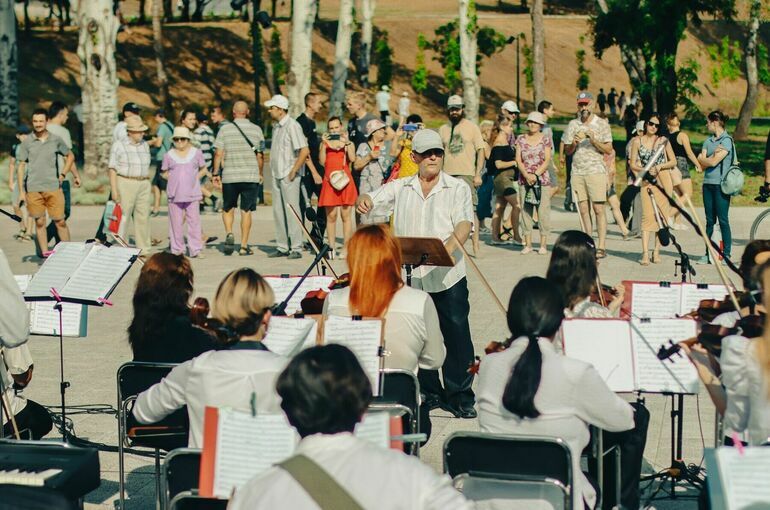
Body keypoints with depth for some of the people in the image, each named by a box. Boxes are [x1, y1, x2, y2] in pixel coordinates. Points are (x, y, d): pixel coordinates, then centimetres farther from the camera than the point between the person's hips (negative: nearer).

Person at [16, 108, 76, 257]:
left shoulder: (56, 140, 5)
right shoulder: (26, 143, 4)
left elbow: (70, 156, 20)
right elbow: (21, 167, 5)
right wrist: (21, 191, 1)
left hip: (53, 187, 0)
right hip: (33, 189, 0)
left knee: (60, 221, -3)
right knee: (39, 222, 4)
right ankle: (45, 253, 9)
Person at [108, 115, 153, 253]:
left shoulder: (145, 145, 13)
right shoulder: (118, 145, -3)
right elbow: (113, 169, -6)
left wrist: (148, 186, 14)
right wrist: (114, 190, -13)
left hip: (143, 185, 5)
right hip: (125, 184, -5)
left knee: (143, 217, 4)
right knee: (122, 217, -5)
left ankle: (144, 249, 10)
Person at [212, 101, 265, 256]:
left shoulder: (225, 129, -1)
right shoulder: (256, 129, 2)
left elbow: (218, 154, -4)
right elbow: (260, 155, 5)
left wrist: (215, 173, 5)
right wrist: (260, 173, 17)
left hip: (229, 176, 0)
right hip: (251, 176, 0)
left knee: (228, 208, 16)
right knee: (246, 211, 5)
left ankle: (229, 233, -7)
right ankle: (244, 246, 4)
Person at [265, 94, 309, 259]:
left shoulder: (292, 126, -12)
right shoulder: (276, 126, 13)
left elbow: (304, 151, -18)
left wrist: (293, 172, -16)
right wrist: (272, 168, 12)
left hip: (289, 176, -8)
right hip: (277, 175, 8)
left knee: (291, 210, -7)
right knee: (278, 211, 9)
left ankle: (296, 248, -3)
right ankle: (282, 247, 15)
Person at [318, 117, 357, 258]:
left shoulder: (349, 143, 11)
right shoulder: (325, 143, 13)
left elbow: (352, 158, -7)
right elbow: (322, 161, -1)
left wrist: (347, 142, -12)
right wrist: (324, 144, -8)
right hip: (330, 181, 1)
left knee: (345, 215, -2)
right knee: (331, 216, -2)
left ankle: (346, 248, -1)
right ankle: (332, 248, 1)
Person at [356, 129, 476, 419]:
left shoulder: (457, 188, 3)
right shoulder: (400, 189, 12)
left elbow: (464, 223, -10)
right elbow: (372, 201, 7)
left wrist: (450, 246, -30)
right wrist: (363, 201, -19)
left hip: (448, 277, -2)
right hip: (410, 276, 3)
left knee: (456, 335, -2)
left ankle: (459, 396, 8)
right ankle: (428, 393, 20)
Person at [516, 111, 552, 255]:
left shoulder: (545, 140, 4)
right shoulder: (521, 140, 9)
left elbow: (547, 161, -3)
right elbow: (518, 160, 3)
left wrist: (536, 175, -14)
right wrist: (527, 175, -11)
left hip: (542, 180, -2)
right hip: (524, 180, 2)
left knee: (543, 211, -4)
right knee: (525, 211, 1)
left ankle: (543, 244, 0)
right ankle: (527, 243, 6)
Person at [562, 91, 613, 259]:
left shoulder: (602, 124, 3)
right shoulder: (573, 124, 12)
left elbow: (608, 149, -1)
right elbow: (567, 150, 15)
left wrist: (593, 140, -15)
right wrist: (574, 143, -6)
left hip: (596, 171, -3)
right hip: (577, 172, 4)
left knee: (598, 209, -8)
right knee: (583, 210, 3)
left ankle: (601, 247, -10)